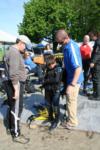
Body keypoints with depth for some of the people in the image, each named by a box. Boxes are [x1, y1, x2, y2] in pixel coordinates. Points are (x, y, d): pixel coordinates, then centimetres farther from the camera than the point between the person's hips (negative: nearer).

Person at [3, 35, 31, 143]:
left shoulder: (14, 51, 15)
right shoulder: (14, 53, -19)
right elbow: (13, 74, -26)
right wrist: (16, 89, -25)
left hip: (14, 84, 11)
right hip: (15, 85, -11)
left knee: (12, 108, 20)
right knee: (16, 109, -2)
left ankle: (11, 128, 35)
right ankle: (16, 135, 10)